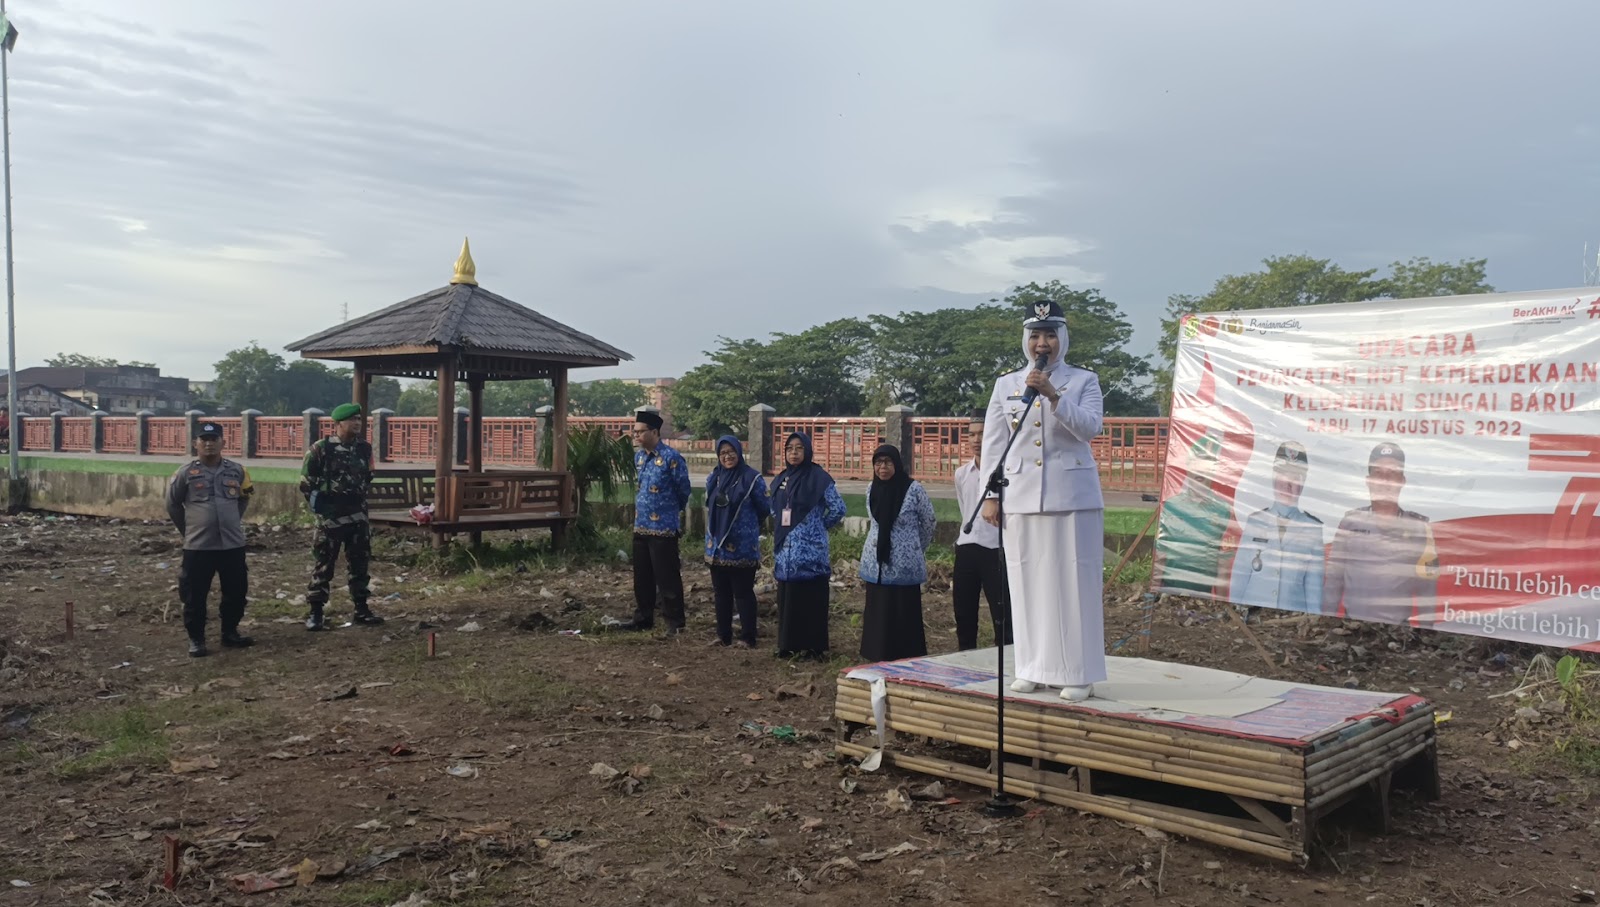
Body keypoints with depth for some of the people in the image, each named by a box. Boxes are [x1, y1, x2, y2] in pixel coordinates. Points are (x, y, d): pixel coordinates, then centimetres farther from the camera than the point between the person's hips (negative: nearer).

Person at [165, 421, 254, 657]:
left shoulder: (237, 471, 3)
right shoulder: (186, 472, -4)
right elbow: (172, 504, 6)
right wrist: (188, 529, 7)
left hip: (233, 544, 3)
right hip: (197, 546, -3)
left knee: (236, 592, 9)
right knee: (195, 595, 2)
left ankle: (230, 633, 26)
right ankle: (196, 639, 15)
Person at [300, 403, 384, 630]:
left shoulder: (364, 448, 5)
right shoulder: (321, 449, -11)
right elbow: (306, 481, -3)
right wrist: (318, 504, 0)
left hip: (358, 515, 5)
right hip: (330, 517, -5)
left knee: (359, 564, 9)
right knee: (323, 566, 0)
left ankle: (361, 610, 17)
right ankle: (315, 612, 7)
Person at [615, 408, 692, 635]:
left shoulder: (671, 458, -15)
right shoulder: (638, 457, 8)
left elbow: (683, 491, -5)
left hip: (663, 528, -7)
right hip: (640, 526, 7)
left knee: (667, 578, -1)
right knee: (642, 576, 15)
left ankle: (675, 622, 9)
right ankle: (643, 617, 27)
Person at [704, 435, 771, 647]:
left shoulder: (752, 478, -9)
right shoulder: (713, 478, 9)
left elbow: (765, 508, -4)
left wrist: (747, 525, 7)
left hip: (743, 546, -6)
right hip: (717, 545, 6)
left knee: (743, 593, -1)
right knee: (721, 592, 12)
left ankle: (747, 638, 6)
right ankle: (723, 635, 21)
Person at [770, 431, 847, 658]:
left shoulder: (818, 477, -8)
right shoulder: (781, 479, 11)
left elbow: (838, 508, -8)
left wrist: (820, 526, 3)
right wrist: (775, 550, 16)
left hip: (810, 550, -6)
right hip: (786, 551, 6)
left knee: (811, 600, -1)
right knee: (787, 599, 8)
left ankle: (813, 647, 5)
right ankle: (789, 645, 17)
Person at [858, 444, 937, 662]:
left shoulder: (914, 489, -9)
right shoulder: (871, 489, 6)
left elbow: (928, 523, 2)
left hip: (905, 566, -5)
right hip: (876, 564, 5)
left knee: (905, 617, -1)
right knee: (877, 615, 8)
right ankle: (879, 660, 16)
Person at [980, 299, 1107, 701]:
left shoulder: (1083, 381, 5)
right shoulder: (1006, 384, 11)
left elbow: (1089, 427, -11)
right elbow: (993, 443, 10)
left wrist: (1053, 395, -20)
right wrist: (990, 494, 4)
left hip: (1072, 496, -2)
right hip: (1021, 498, 2)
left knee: (1074, 582, -1)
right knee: (1027, 583, 4)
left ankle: (1078, 673, 5)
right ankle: (1033, 668, 14)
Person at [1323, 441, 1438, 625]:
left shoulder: (1419, 527, 0)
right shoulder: (1351, 521, 1)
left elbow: (1427, 588, 4)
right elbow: (1333, 579, 3)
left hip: (1397, 627, 0)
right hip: (1352, 624, 0)